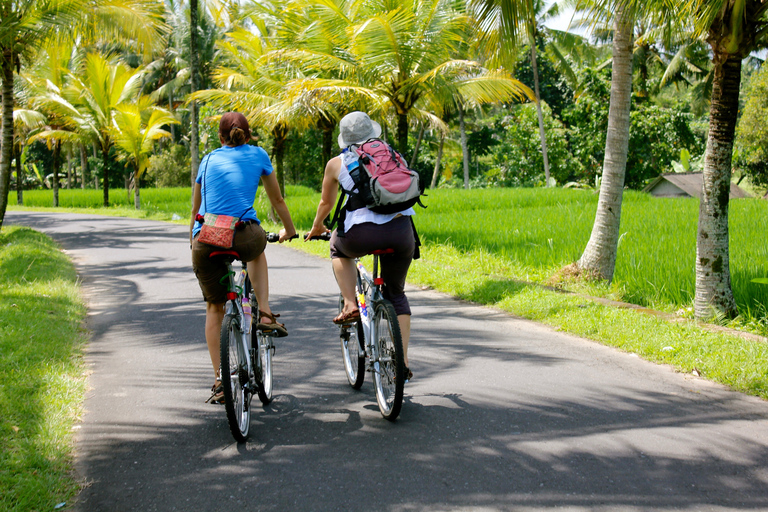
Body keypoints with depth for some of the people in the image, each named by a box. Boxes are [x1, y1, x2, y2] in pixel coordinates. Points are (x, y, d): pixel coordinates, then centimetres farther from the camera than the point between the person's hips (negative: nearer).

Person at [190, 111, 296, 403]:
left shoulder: (208, 160, 20)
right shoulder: (258, 155, 17)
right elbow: (277, 200, 25)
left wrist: (193, 242, 39)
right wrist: (289, 230, 40)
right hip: (243, 235, -2)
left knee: (214, 307, 17)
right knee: (257, 251, 36)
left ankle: (219, 380, 14)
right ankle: (265, 314, 21)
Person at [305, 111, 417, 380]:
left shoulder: (336, 164, 13)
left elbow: (326, 203, 26)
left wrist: (316, 228, 45)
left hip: (363, 234, -2)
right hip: (401, 232, 2)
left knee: (338, 246, 34)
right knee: (396, 293, 22)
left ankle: (350, 305, 18)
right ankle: (402, 363, 15)